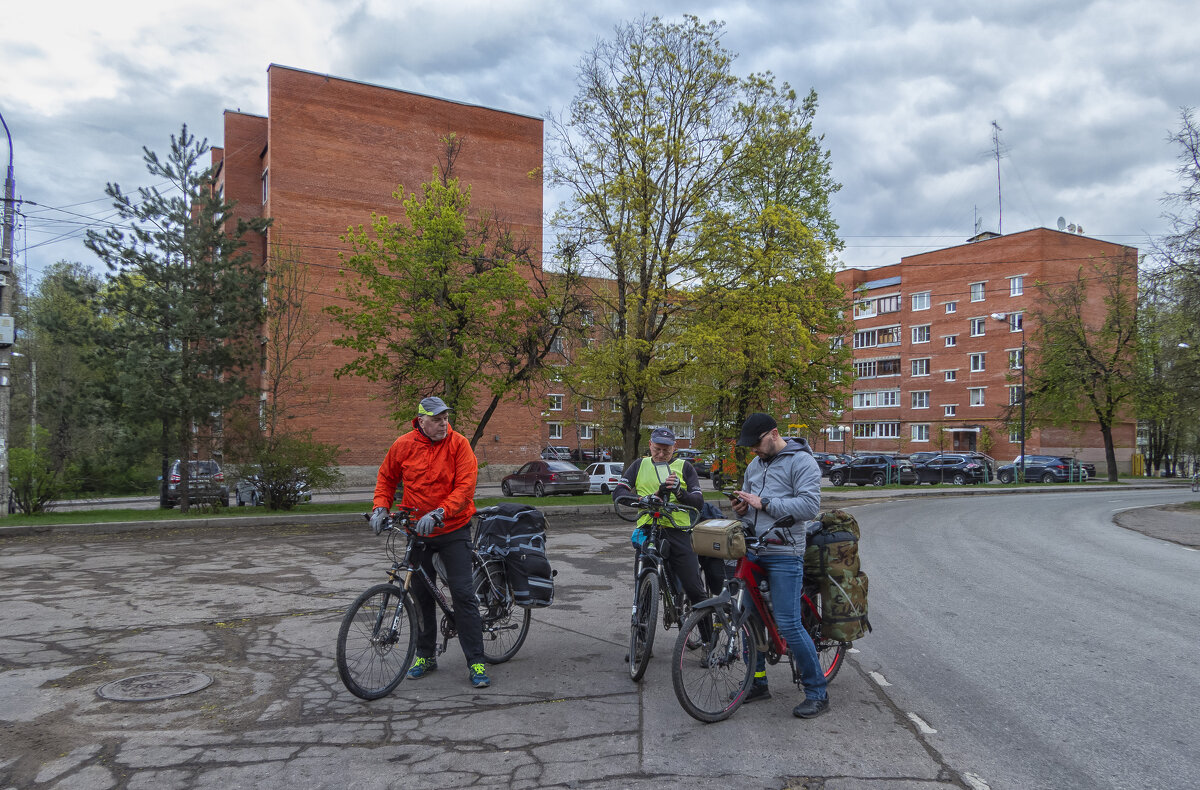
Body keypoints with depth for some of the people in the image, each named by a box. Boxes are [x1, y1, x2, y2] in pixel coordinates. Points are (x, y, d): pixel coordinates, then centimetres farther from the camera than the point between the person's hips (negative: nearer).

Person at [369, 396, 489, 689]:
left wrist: (439, 513, -29)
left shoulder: (458, 444, -11)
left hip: (453, 530, -3)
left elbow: (465, 486, -18)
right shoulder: (403, 445, -3)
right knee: (421, 595, 12)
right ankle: (425, 656, 28)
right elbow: (386, 478, 12)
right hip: (417, 530, 3)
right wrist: (381, 507, -4)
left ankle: (476, 662, 2)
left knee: (463, 594, -6)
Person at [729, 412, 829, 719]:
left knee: (788, 624, -10)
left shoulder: (801, 461, -8)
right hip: (754, 551, 8)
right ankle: (758, 682, 26)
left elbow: (809, 506, -18)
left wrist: (764, 503, -19)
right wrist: (743, 509, 2)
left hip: (784, 554, -8)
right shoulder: (755, 465, 16)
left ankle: (817, 692, 4)